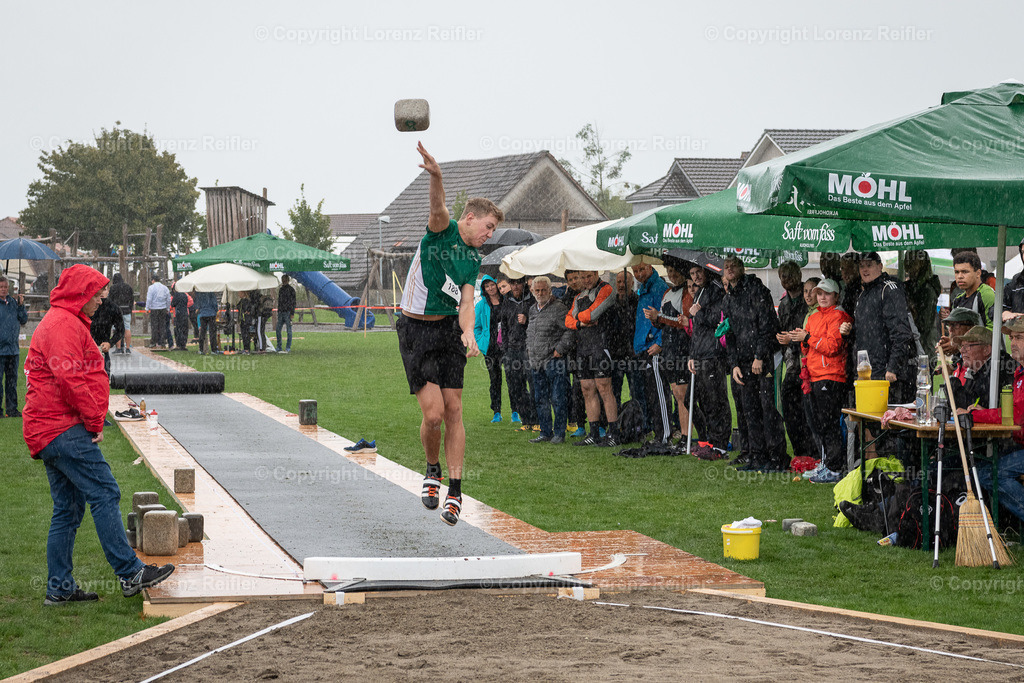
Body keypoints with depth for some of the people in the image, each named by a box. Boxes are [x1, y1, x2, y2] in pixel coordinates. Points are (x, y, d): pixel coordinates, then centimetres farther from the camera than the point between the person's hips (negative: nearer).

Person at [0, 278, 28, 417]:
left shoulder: (13, 302, 9)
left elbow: (24, 320, 8)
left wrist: (21, 305, -4)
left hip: (13, 349, 5)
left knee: (12, 379, 10)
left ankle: (12, 409, 16)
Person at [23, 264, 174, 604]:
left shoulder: (62, 323, 24)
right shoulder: (64, 325, -12)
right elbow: (69, 379, -21)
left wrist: (91, 420, 17)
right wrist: (94, 422, -13)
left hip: (50, 432, 11)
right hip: (65, 428, -11)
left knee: (68, 509, 10)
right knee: (104, 494, -11)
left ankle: (59, 588, 11)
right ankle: (130, 573, -13)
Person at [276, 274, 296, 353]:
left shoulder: (291, 289, -4)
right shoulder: (281, 290, 16)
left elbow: (293, 302, -7)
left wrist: (292, 313, -14)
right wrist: (278, 312, 17)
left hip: (288, 312, -7)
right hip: (281, 312, 7)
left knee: (289, 330, -3)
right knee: (278, 329, 3)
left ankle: (288, 348, -1)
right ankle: (279, 348, 9)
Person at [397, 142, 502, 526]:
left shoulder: (474, 260, 12)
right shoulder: (442, 230, -4)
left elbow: (466, 300, 1)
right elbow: (439, 209, -26)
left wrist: (468, 332, -20)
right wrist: (436, 176, -48)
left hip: (450, 330, 5)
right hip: (416, 332, -5)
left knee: (453, 411, 0)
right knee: (433, 413, -11)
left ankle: (454, 490, 6)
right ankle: (433, 471, 17)